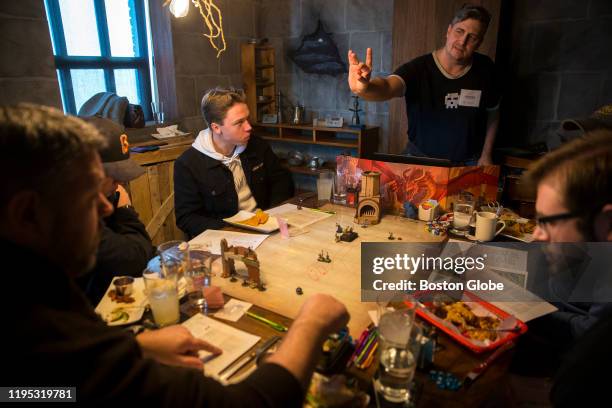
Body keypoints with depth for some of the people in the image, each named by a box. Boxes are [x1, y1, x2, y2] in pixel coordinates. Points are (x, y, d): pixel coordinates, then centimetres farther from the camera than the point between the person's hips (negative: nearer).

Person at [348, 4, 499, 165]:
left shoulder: (485, 69, -8)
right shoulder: (418, 68, -18)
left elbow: (492, 113, 5)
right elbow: (388, 87, -38)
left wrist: (486, 155, 1)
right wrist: (365, 87, -61)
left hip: (468, 163, 2)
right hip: (420, 158, -2)